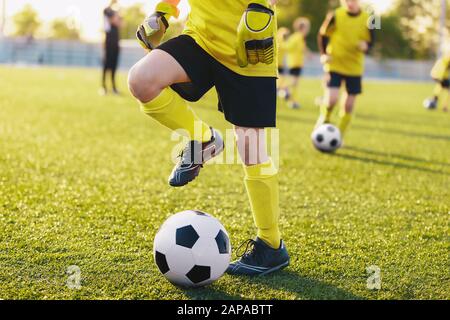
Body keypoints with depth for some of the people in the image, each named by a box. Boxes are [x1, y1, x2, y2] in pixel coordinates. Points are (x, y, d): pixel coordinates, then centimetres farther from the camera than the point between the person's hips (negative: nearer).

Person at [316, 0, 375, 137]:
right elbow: (323, 35, 4)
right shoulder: (335, 16, -9)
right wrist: (323, 54, -9)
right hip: (335, 65, -3)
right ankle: (324, 118, 15)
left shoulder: (367, 20, -4)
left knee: (349, 105, 5)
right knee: (332, 99, -18)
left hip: (355, 68, 3)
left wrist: (366, 46, -15)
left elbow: (371, 41, 8)